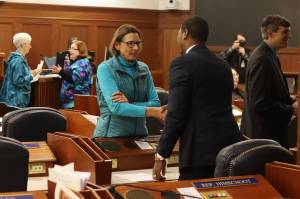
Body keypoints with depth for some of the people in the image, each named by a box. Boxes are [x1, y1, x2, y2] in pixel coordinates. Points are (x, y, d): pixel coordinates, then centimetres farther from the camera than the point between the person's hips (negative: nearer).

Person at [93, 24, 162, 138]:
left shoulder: (144, 69, 5)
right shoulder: (105, 68, -9)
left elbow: (155, 103, -3)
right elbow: (115, 106, -20)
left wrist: (130, 104, -20)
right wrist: (153, 112, -27)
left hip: (139, 134, 4)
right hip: (111, 135, -4)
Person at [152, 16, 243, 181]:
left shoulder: (182, 63, -7)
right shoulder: (223, 65, 15)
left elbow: (176, 113, -13)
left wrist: (161, 155, -7)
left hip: (200, 150, -7)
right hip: (229, 147, 7)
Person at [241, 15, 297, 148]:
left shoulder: (269, 55, 10)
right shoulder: (262, 59, -20)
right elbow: (259, 103, -24)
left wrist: (291, 102, 3)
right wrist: (291, 109, -17)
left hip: (270, 130, 10)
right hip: (264, 133, -10)